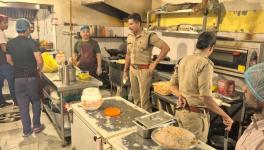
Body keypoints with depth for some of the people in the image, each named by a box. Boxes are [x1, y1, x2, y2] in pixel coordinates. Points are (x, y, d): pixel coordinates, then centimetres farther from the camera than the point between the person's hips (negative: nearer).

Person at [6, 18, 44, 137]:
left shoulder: (10, 43, 1)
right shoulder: (30, 42, -13)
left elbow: (9, 60, 14)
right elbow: (40, 61, -19)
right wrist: (38, 71, -1)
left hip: (18, 78, 3)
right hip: (32, 77, -3)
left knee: (23, 104, 11)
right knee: (35, 101, 16)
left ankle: (27, 130, 19)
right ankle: (36, 126, 21)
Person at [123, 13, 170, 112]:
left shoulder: (149, 36, -13)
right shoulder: (129, 37, 7)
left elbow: (166, 48, -15)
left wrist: (155, 63, -14)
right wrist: (125, 70, 16)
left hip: (144, 70, -6)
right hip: (132, 69, 6)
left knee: (144, 97, 0)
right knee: (135, 96, 17)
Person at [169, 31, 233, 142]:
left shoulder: (183, 60, 5)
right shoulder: (205, 64, -18)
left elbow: (173, 85, 8)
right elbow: (206, 98, -21)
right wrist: (225, 116, -11)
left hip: (180, 110, 7)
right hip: (196, 114, -7)